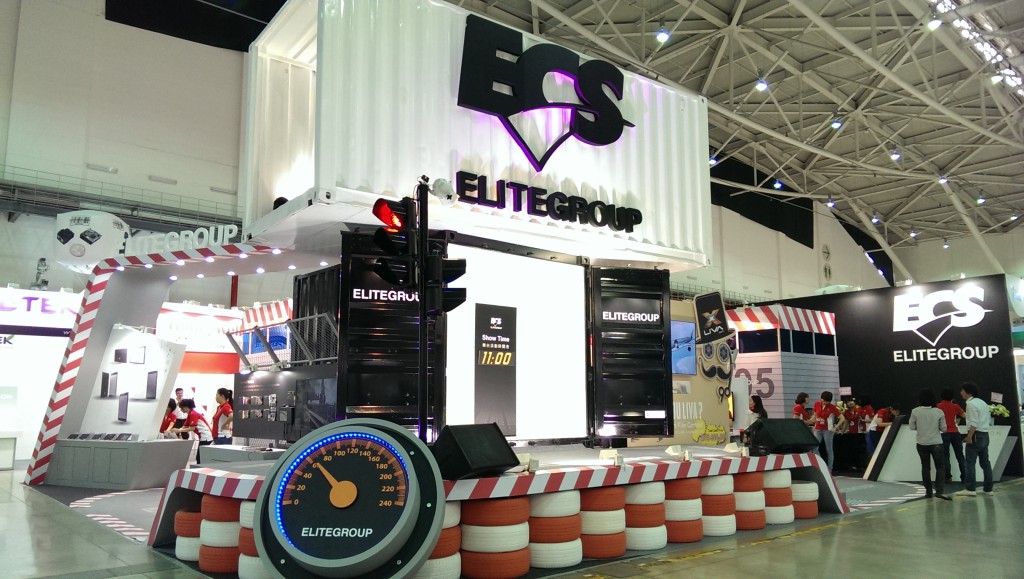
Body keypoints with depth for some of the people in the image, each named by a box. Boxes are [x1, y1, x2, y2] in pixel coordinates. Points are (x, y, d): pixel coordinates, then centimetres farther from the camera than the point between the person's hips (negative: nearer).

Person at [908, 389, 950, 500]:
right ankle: (939, 490, -6)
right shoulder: (939, 412, -8)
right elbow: (943, 429, -3)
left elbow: (912, 427, -3)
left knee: (925, 468, 12)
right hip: (936, 443, -1)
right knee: (940, 467, 8)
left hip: (922, 444, 1)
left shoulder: (915, 412, -9)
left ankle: (928, 492, 15)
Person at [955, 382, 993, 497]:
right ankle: (988, 488, 14)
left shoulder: (971, 403, -12)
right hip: (985, 434, 9)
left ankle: (970, 488, -10)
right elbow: (983, 420, 17)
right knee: (985, 462, 11)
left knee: (970, 462, -8)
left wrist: (969, 436, -17)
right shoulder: (982, 402, 17)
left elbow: (974, 423, -18)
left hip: (976, 435, -9)